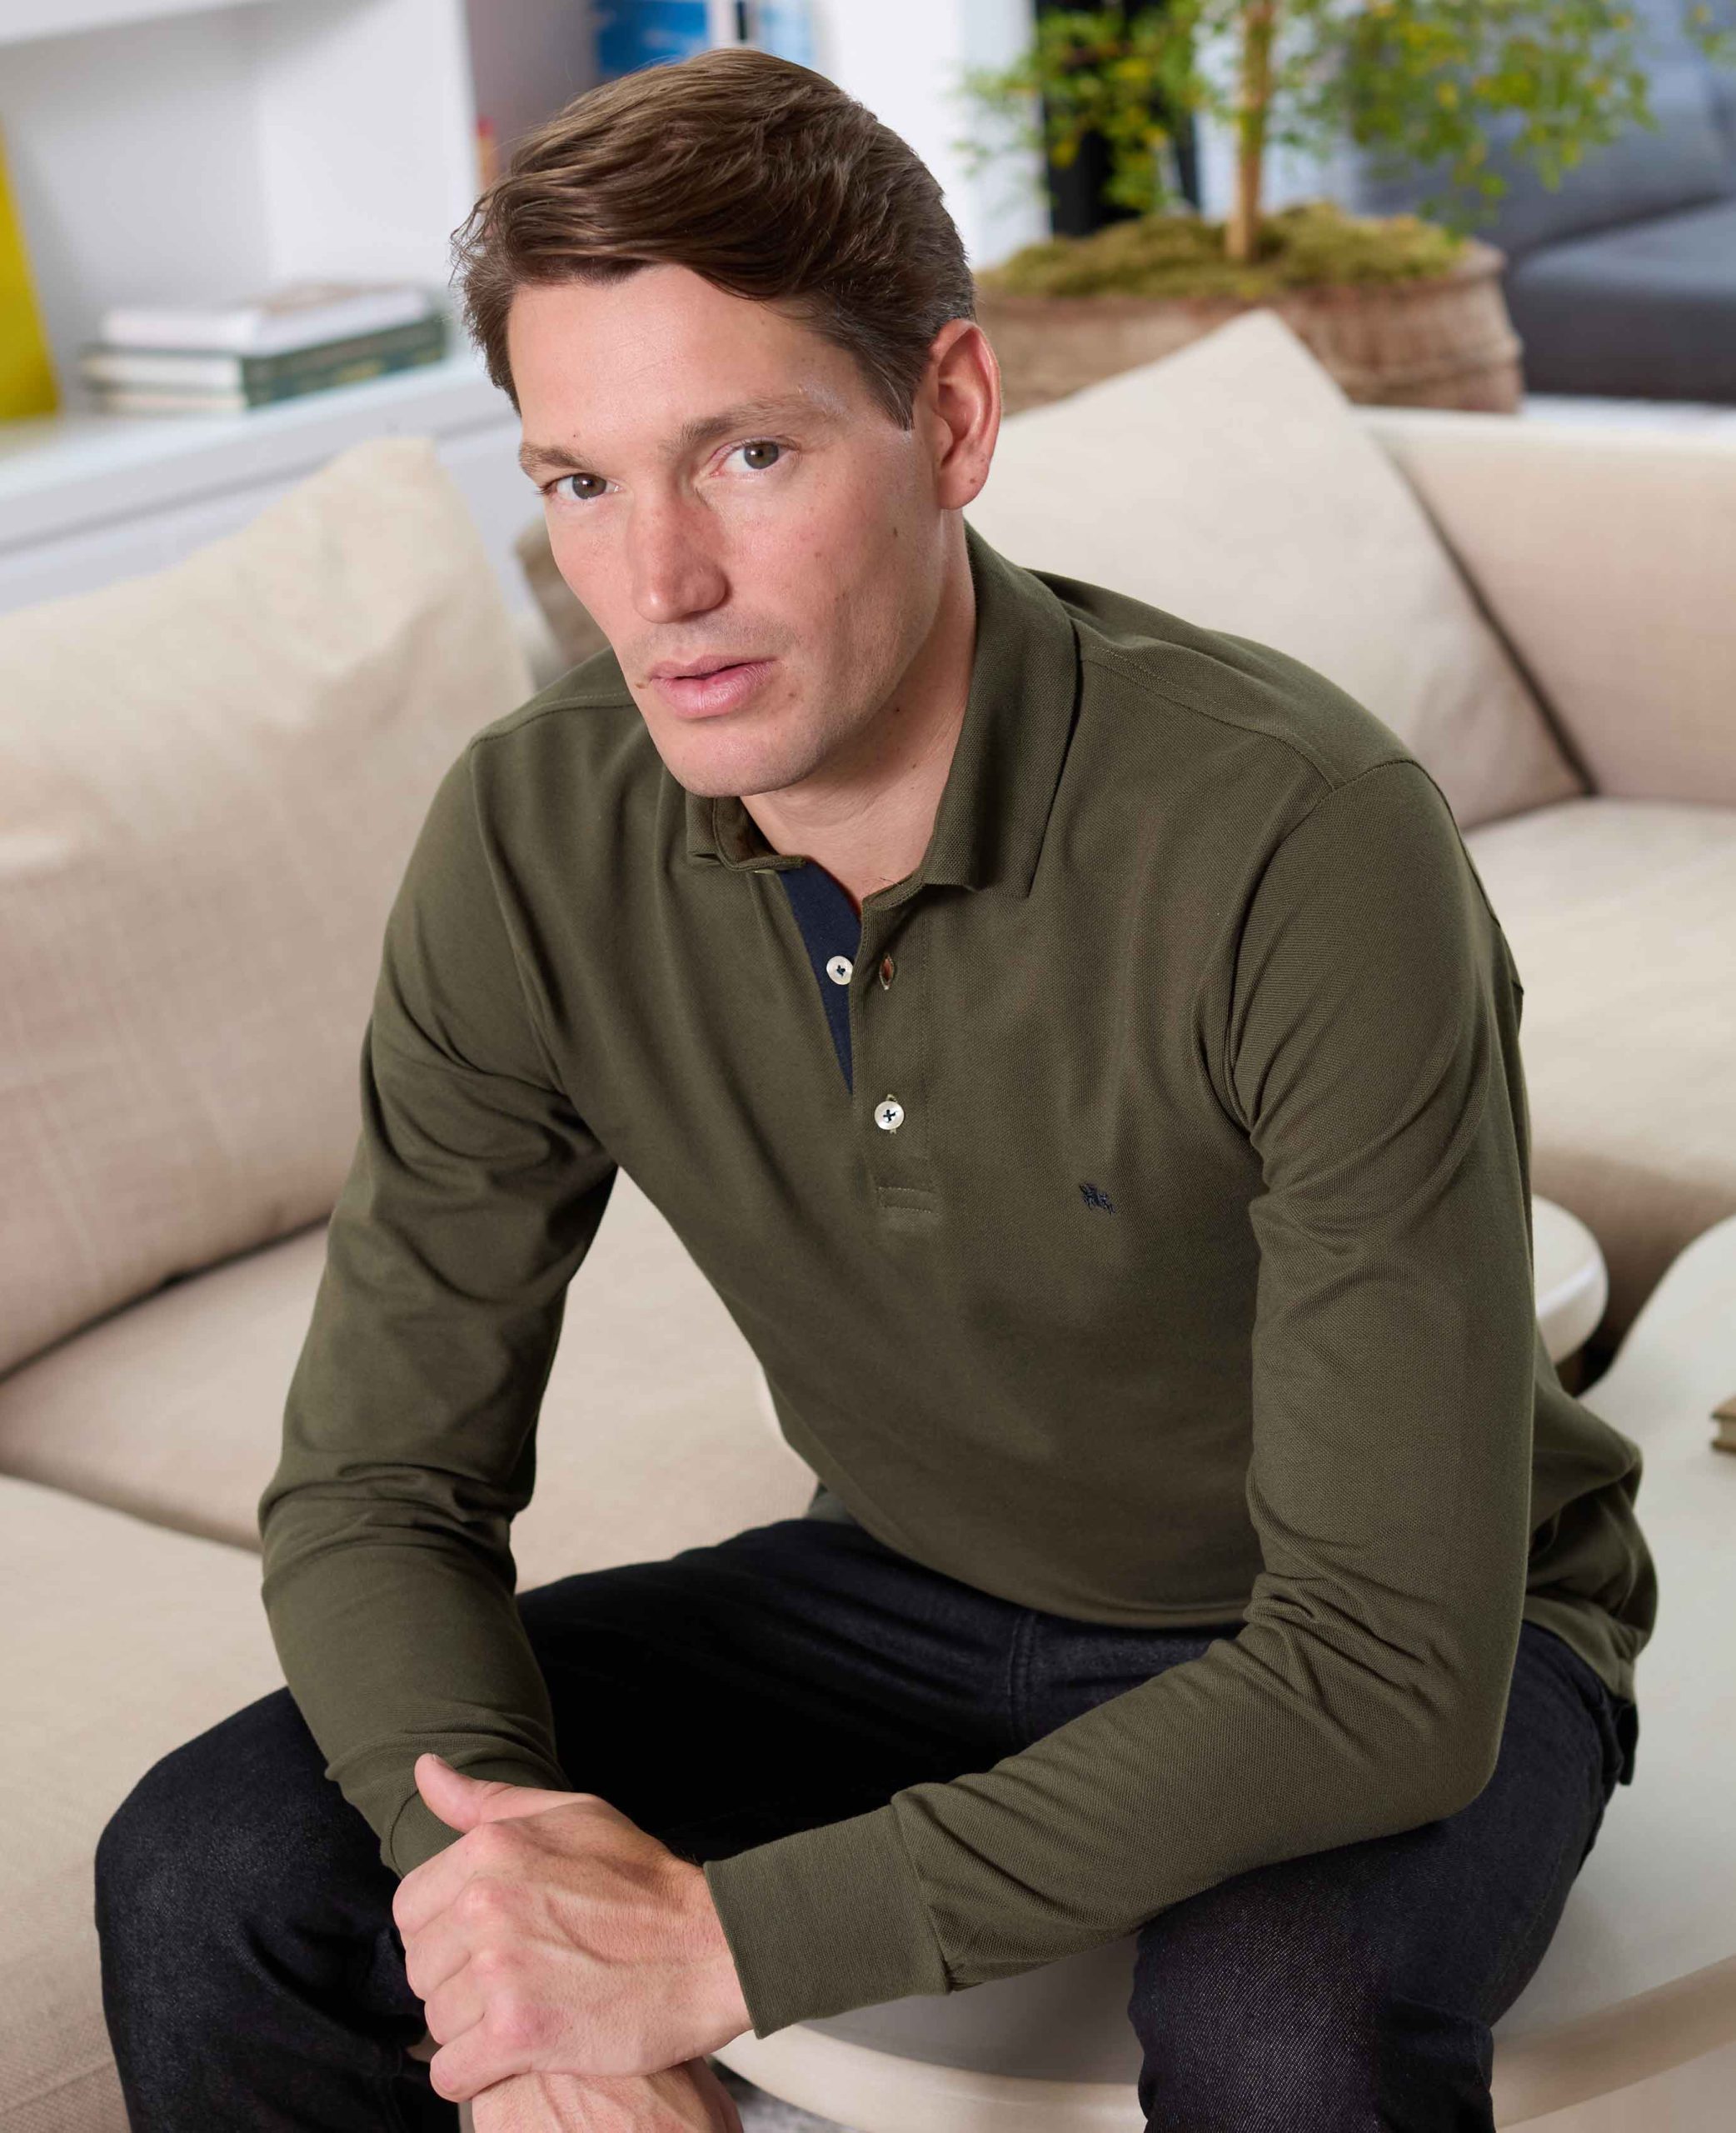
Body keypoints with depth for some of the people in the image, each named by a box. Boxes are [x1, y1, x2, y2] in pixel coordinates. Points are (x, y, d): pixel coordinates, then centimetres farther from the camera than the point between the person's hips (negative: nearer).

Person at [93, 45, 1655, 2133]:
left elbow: (1397, 1664, -30)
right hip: (922, 1594, 4)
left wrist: (725, 1940, -33)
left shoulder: (1304, 846, -31)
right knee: (207, 1880, -12)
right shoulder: (532, 843, -15)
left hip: (1396, 1662, -3)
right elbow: (372, 1488, -9)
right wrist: (525, 1938, -28)